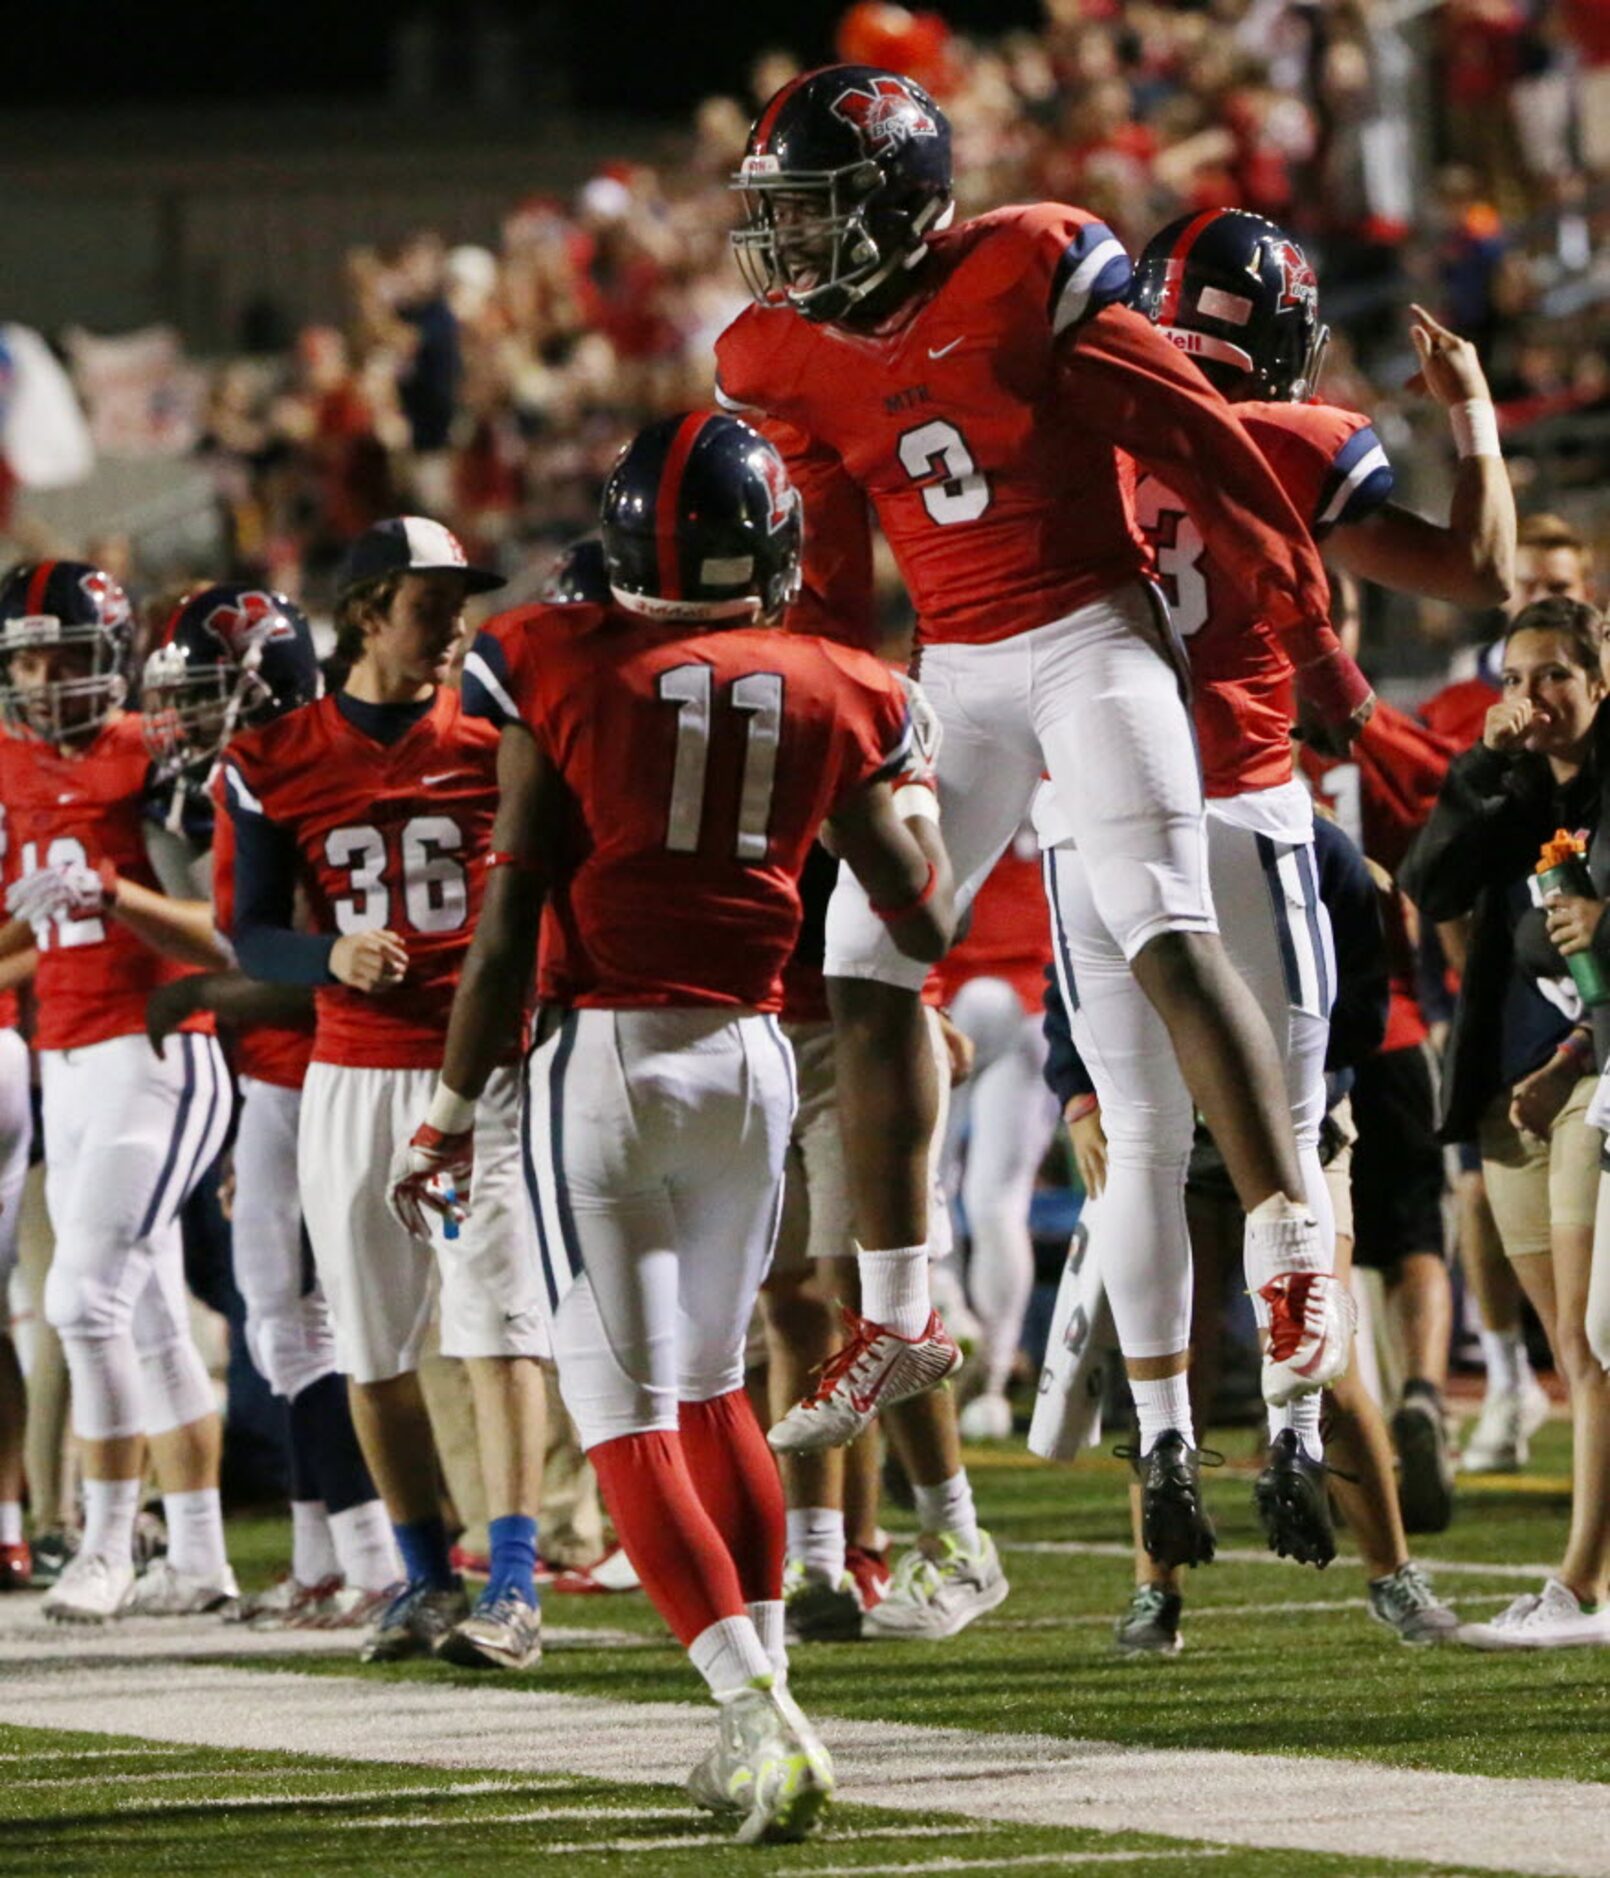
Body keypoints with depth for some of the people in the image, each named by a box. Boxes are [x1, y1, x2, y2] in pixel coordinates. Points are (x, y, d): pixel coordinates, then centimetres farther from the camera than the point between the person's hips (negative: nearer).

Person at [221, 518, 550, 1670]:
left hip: (485, 1067, -2)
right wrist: (332, 956, -14)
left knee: (497, 1317, -13)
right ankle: (427, 1576, 22)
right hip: (350, 1082, 2)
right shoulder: (277, 763, 3)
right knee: (374, 1341, 7)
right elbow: (252, 937, 5)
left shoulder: (496, 736, 1)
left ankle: (514, 1587, -17)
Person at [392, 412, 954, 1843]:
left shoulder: (564, 671, -4)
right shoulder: (834, 699, 4)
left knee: (626, 1412, -4)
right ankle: (761, 1707, 17)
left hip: (604, 1052, -4)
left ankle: (761, 1714, -18)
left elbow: (513, 910, -4)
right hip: (751, 1054, 4)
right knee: (710, 1383, 21)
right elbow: (925, 926, 13)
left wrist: (457, 1104, 4)